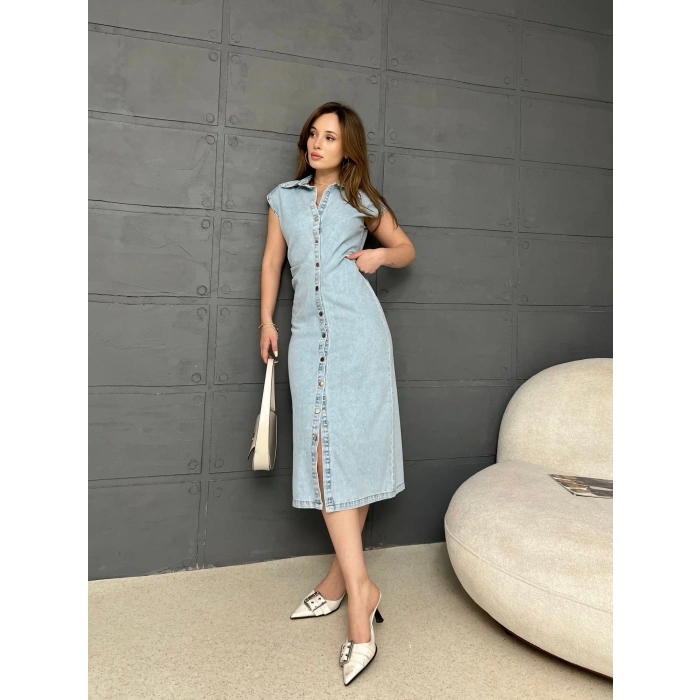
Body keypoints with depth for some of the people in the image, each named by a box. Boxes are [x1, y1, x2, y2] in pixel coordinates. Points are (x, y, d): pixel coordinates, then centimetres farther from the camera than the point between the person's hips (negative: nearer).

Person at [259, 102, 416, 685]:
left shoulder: (363, 201, 13)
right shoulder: (284, 198, 19)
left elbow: (407, 249, 22)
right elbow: (273, 260, 22)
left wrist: (378, 255, 1)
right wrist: (267, 319, 14)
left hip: (357, 331, -2)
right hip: (309, 331, 2)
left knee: (353, 447, -7)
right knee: (323, 451, -5)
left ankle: (344, 576, 5)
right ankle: (357, 586, 2)